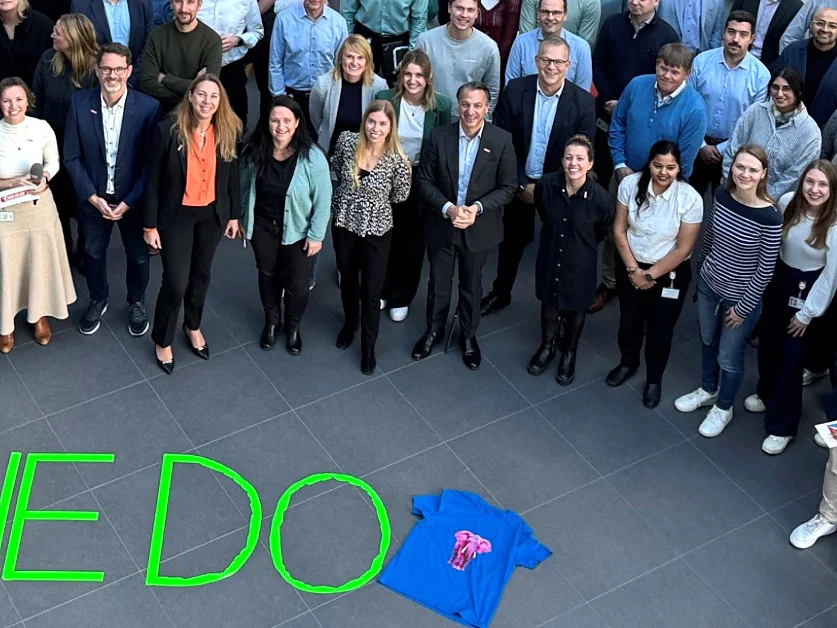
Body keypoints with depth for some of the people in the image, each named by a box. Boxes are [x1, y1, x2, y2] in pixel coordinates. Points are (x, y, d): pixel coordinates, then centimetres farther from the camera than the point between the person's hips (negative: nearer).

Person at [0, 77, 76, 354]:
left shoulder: (42, 128, -12)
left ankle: (39, 315, 42)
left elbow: (53, 162, 4)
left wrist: (44, 179, -16)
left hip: (39, 207, 2)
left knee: (40, 263, 17)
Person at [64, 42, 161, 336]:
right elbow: (72, 157, -7)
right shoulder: (80, 103, -13)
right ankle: (98, 301, 47)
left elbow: (152, 162, -13)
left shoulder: (149, 108, -19)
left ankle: (136, 304, 44)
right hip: (93, 197, 1)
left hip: (133, 199, -1)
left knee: (138, 255, 17)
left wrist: (129, 202, -15)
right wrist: (92, 197, -12)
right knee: (94, 253, 20)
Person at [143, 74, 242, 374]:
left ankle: (193, 326, 46)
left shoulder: (228, 131, -10)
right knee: (176, 282, -2)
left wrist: (234, 214, 9)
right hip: (176, 215, -3)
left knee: (200, 275, 20)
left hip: (212, 214, 3)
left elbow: (232, 175, 4)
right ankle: (162, 341, 22)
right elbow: (154, 179, -12)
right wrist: (150, 224, -10)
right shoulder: (168, 129, -19)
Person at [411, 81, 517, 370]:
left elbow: (508, 186, -8)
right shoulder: (439, 136, -11)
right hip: (441, 224, 1)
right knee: (438, 283, 17)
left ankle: (468, 335, 39)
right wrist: (448, 208, -21)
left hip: (479, 227, -1)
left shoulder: (502, 140, -13)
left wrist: (477, 208, -21)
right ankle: (434, 330, 41)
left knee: (471, 285, 18)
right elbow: (425, 181, -6)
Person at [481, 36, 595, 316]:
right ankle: (500, 294, 39)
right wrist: (521, 185, -12)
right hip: (519, 183, 2)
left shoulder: (583, 102, -16)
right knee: (512, 240, 20)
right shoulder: (515, 90, -13)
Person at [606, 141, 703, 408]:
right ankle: (628, 363, 50)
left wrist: (650, 274, -15)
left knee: (660, 328, 14)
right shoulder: (630, 184, -17)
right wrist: (633, 269, -13)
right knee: (629, 320, 22)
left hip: (670, 273, -2)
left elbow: (683, 249, -18)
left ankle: (654, 379, 38)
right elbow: (619, 230, -8)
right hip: (631, 267, 2)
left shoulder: (690, 199, -24)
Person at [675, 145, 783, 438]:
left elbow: (766, 269, -19)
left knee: (729, 357, 14)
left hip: (740, 297, -5)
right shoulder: (722, 195, -13)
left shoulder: (770, 217, -28)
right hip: (708, 284, 5)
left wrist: (743, 308, -13)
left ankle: (723, 408, 41)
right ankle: (708, 390, 52)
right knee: (707, 340, 26)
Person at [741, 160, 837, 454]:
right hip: (778, 279, 5)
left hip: (807, 291, -5)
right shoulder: (787, 202, -14)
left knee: (791, 357, 2)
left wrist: (808, 313, -12)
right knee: (768, 343, 22)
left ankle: (782, 426, 20)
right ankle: (767, 393, 51)